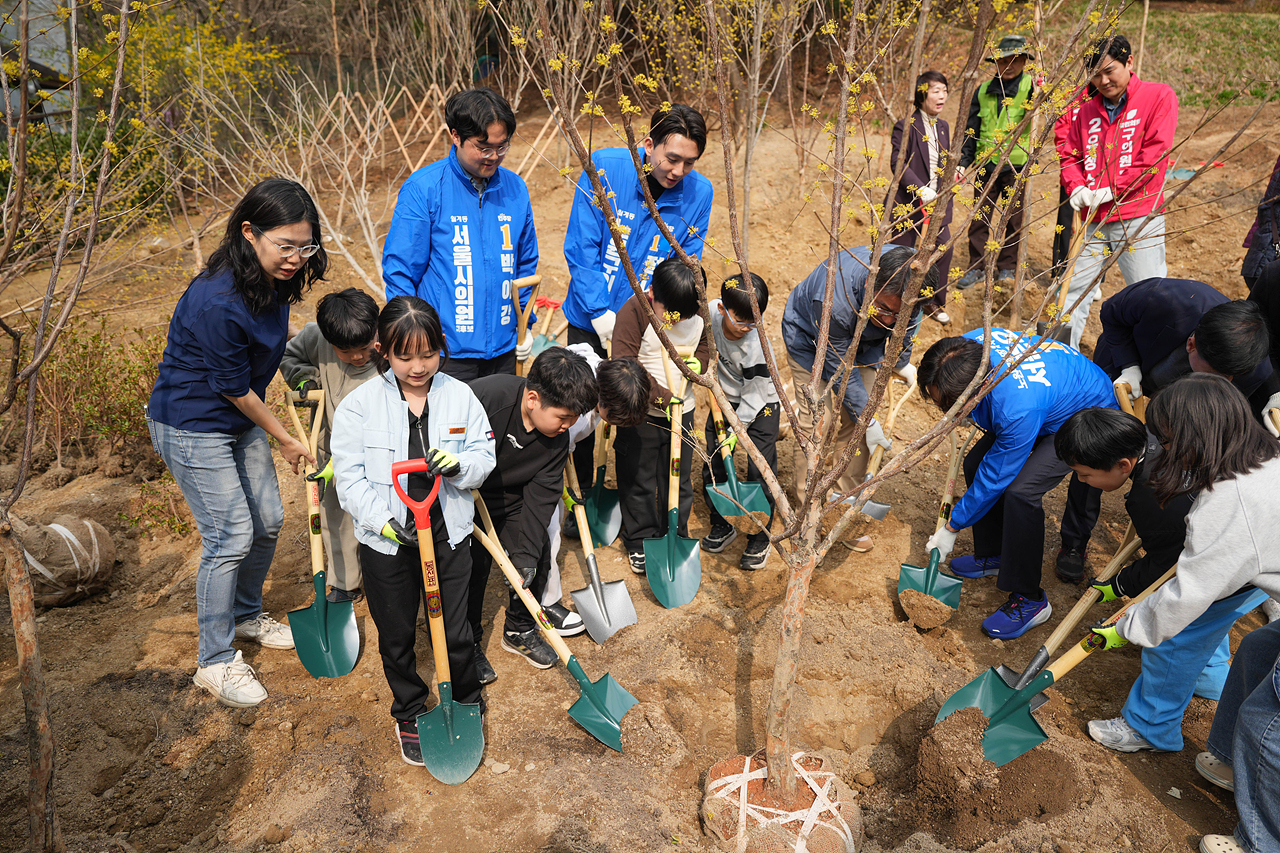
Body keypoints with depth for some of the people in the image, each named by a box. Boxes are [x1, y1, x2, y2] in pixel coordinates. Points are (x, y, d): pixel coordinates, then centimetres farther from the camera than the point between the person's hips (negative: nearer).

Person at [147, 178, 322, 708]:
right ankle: (215, 662, 13)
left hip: (241, 420, 8)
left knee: (268, 520, 14)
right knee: (231, 537, -5)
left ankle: (246, 616, 39)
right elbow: (233, 387, -21)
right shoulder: (217, 302, -32)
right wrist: (285, 439, -9)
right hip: (191, 428, -8)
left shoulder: (274, 278, -6)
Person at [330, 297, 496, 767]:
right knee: (396, 637, 16)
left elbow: (484, 457, 0)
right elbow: (350, 477, -10)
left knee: (455, 632, 11)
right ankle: (410, 714, 40)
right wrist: (385, 520, -22)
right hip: (387, 543, 0)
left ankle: (467, 705, 39)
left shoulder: (460, 396, -4)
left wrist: (459, 464, -23)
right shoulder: (359, 404, -10)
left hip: (448, 536, 1)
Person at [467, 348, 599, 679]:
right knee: (472, 564, -10)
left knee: (538, 556, 2)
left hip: (509, 498, 5)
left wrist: (526, 556, -22)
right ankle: (467, 643, 15)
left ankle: (520, 630, 27)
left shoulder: (558, 438, -15)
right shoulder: (485, 397, -35)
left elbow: (540, 496, -14)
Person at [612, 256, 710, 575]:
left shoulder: (698, 313, -4)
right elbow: (624, 365, -23)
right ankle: (640, 542, 27)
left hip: (682, 410, 4)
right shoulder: (634, 310, -19)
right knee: (638, 481, 9)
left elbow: (704, 343, 15)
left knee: (678, 480, 13)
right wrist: (661, 396, -26)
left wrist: (698, 362, -9)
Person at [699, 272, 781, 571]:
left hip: (760, 404, -4)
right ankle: (722, 525, 26)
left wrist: (737, 428, -23)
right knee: (713, 464, 5)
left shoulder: (757, 342, -30)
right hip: (726, 398, 5)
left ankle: (759, 538, 11)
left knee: (760, 470, -6)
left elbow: (755, 392, -23)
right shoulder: (710, 312, -20)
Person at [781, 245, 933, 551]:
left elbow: (905, 325, -2)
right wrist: (866, 419, -21)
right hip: (812, 342, -4)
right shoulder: (834, 299, -44)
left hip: (864, 343, 5)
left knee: (855, 427, 1)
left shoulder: (912, 273, -28)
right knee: (815, 424, -9)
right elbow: (839, 367, -29)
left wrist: (901, 362, 11)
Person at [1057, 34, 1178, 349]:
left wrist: (1111, 190, -14)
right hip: (1093, 218, 5)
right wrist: (1076, 188, -4)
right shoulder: (1088, 110, 14)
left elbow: (1154, 155, -10)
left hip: (1138, 218, -5)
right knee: (1076, 290, 7)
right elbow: (1068, 153, 15)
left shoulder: (1159, 96, -1)